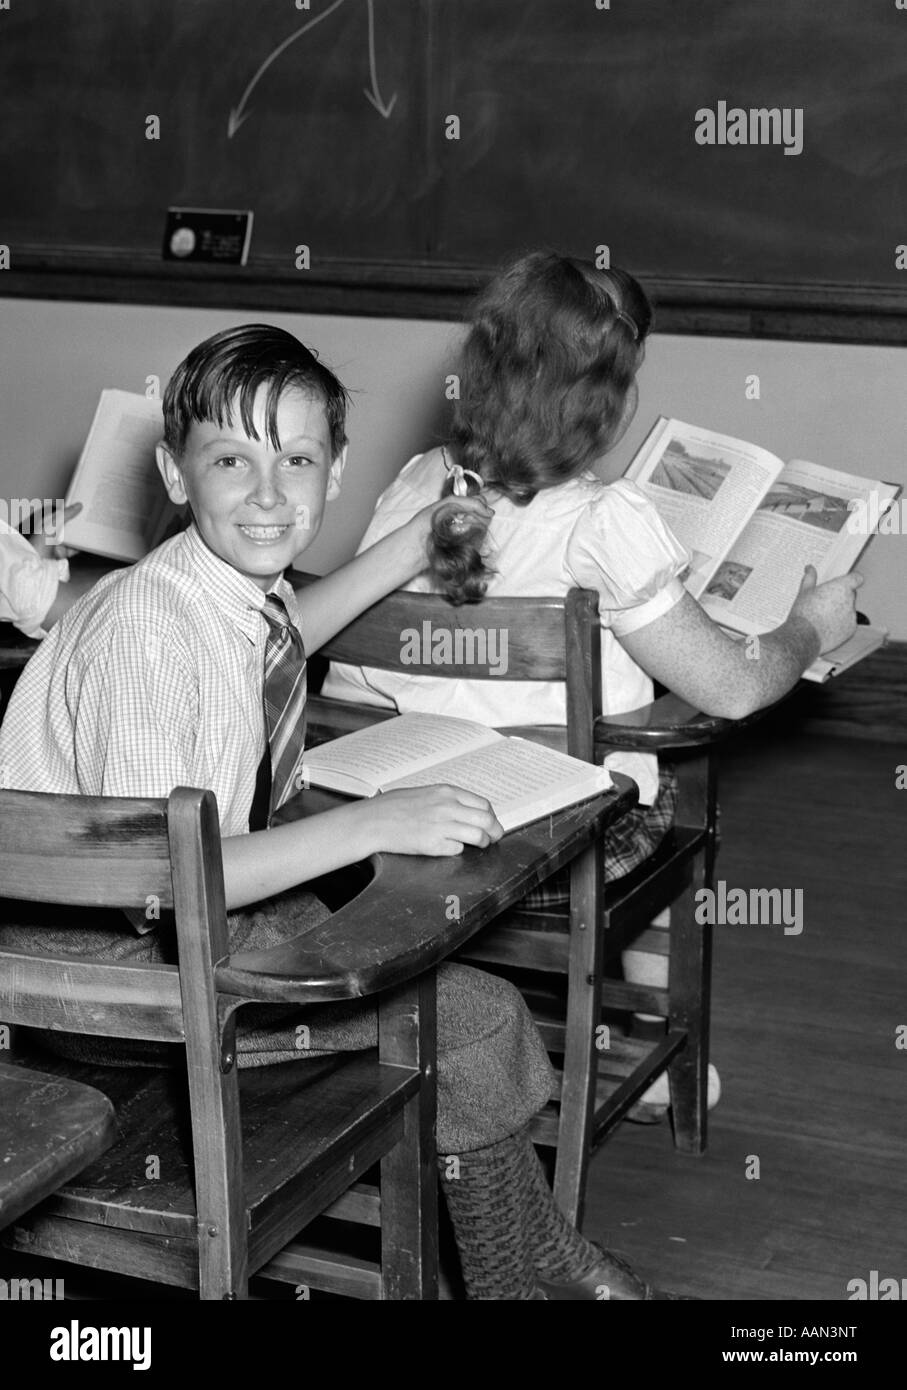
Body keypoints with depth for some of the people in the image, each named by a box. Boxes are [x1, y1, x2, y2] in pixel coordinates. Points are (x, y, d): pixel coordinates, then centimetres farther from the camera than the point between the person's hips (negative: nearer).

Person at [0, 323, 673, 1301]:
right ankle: (518, 1269, 12)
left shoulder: (247, 594, -3)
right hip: (103, 963, -8)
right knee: (472, 1018, -11)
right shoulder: (145, 629, -28)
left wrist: (411, 549, 17)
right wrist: (369, 826, -35)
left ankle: (530, 1246, 21)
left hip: (207, 906, 8)